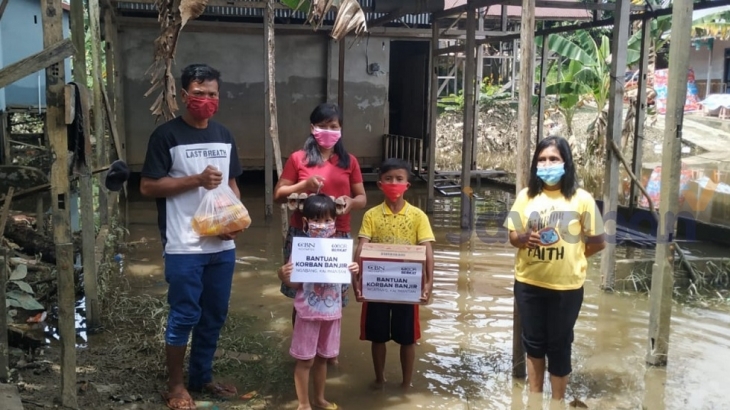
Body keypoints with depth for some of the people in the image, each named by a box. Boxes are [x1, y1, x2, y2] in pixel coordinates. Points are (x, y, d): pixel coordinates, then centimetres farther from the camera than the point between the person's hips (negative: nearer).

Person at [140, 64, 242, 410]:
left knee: (214, 315, 13)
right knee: (184, 316, 1)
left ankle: (202, 377, 30)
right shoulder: (167, 135, -7)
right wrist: (197, 180, -17)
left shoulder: (224, 136, 11)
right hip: (184, 247, -6)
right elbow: (147, 187, -10)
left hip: (222, 245, 6)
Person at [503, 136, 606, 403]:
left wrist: (571, 257, -1)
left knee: (559, 345, 9)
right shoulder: (526, 195, 0)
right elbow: (513, 237, 3)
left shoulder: (581, 199, -8)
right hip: (528, 283, 3)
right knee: (533, 341, 15)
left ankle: (558, 401, 26)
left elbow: (598, 242, -1)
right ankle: (534, 396, 31)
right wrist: (525, 238, -17)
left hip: (566, 286, -2)